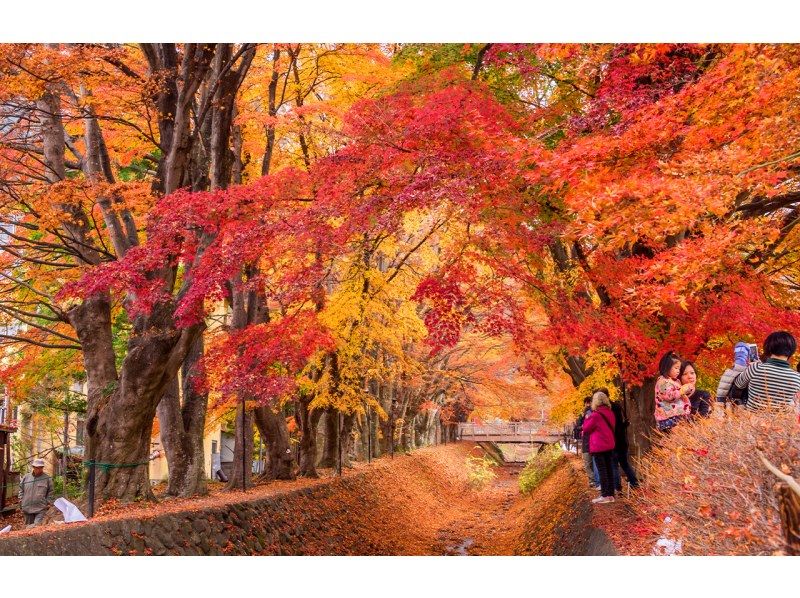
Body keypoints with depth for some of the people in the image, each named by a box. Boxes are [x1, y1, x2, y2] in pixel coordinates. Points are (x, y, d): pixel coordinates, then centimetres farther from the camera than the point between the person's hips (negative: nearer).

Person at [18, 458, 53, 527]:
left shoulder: (47, 478, -1)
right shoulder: (26, 477, 6)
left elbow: (50, 492, 5)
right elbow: (21, 489, 17)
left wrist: (48, 503, 0)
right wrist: (21, 499, 9)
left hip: (41, 508, -4)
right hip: (27, 507, 4)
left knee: (37, 526, -15)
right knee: (29, 526, 13)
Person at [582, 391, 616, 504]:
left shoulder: (595, 415, -15)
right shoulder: (610, 413, 7)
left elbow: (586, 429, -6)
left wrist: (587, 419, 8)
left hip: (598, 446, -7)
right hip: (609, 445, 7)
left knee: (602, 470, -5)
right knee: (609, 469, 9)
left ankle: (604, 495, -6)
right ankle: (610, 494, 11)